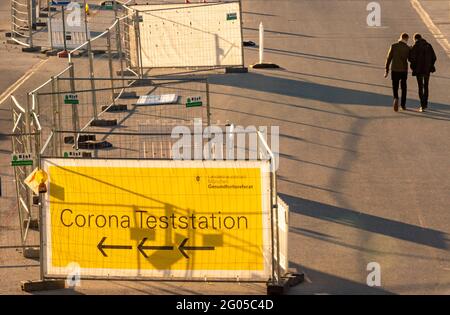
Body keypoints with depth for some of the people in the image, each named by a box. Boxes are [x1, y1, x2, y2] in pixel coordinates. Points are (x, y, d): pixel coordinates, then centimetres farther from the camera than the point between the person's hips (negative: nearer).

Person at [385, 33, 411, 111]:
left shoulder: (393, 46, -5)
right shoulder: (408, 48, -6)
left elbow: (389, 59, -5)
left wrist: (387, 70, 0)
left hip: (394, 70, 0)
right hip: (404, 70, 0)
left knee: (395, 87, 9)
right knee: (403, 87, 17)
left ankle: (396, 99, -19)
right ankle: (403, 104, 20)